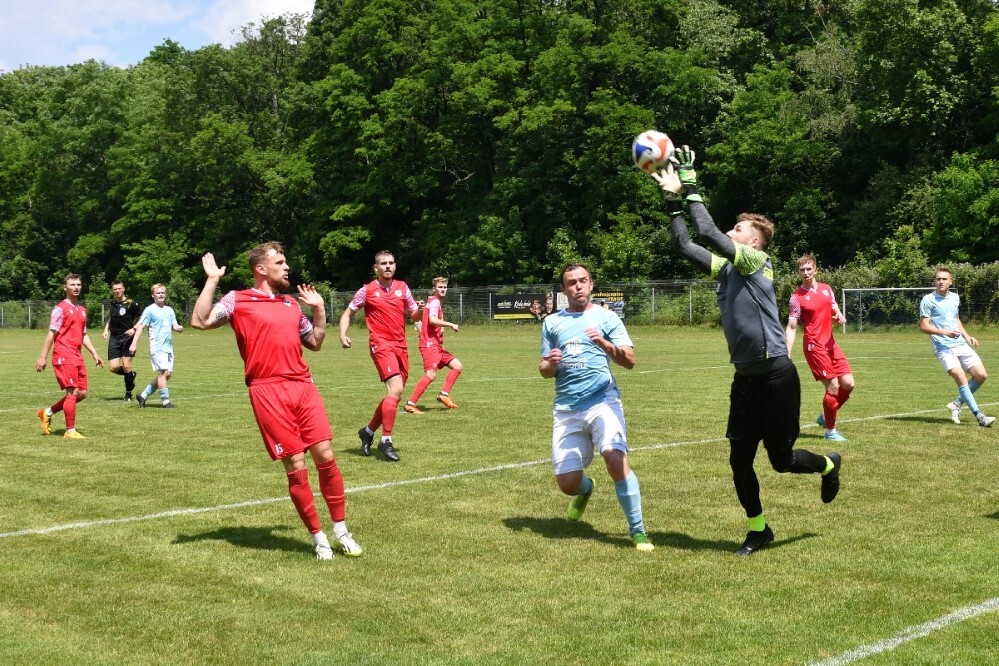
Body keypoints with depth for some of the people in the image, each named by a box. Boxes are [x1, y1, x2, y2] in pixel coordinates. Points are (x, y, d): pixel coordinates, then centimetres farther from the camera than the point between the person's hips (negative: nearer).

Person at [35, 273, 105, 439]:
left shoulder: (82, 310, 17)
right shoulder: (60, 308, -7)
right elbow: (51, 333, -10)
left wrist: (94, 354, 16)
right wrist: (43, 357, -13)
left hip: (77, 357, 8)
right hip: (63, 356, -8)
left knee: (82, 393, 9)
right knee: (73, 392, -10)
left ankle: (47, 412, 23)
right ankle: (70, 431, -2)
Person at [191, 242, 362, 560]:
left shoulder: (292, 304, 21)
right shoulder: (238, 301, 4)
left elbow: (315, 342, 30)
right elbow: (200, 321, -10)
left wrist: (319, 309, 21)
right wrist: (212, 280, -7)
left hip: (303, 387, 5)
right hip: (268, 392, -5)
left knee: (326, 457, -3)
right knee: (296, 467, -4)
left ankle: (341, 530, 11)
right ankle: (318, 537, 10)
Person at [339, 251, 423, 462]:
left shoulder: (402, 287, 11)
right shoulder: (367, 290, 0)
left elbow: (414, 316, 17)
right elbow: (348, 313, 8)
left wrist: (419, 309, -6)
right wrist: (343, 335, -9)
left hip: (401, 346, 6)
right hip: (381, 345, -6)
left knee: (394, 395, 10)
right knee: (396, 389, -22)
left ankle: (368, 431, 30)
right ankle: (386, 441, -15)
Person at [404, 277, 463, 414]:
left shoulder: (438, 303, 20)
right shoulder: (435, 302, -9)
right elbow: (432, 320, -28)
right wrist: (451, 325, -20)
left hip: (436, 344, 10)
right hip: (429, 344, -10)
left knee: (457, 366, 9)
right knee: (431, 374, -21)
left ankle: (444, 395, 9)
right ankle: (410, 403, -19)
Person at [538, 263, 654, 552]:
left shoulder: (606, 317, 6)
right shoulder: (552, 322, 14)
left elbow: (629, 360, -3)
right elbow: (544, 370, 16)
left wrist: (604, 344, -21)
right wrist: (550, 364, -7)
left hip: (602, 401, -3)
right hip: (566, 409, 3)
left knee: (615, 459, -26)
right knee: (567, 483, -1)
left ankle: (638, 531, -11)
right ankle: (585, 489, 38)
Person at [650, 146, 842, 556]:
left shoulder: (757, 261, -12)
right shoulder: (725, 268, 9)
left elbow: (708, 233, -22)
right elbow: (683, 244, 5)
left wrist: (690, 187, -16)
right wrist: (673, 199, 0)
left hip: (775, 376, -7)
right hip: (745, 378, 7)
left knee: (781, 459, 5)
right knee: (739, 460, 6)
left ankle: (829, 466, 37)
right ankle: (758, 529, 24)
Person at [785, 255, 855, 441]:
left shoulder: (826, 289, 9)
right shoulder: (797, 297, -8)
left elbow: (835, 312, 19)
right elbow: (791, 328, -8)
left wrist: (840, 317, -6)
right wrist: (787, 355, -18)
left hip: (831, 343, 6)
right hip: (814, 346, -6)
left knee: (848, 384, 1)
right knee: (833, 386, -9)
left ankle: (825, 417, 22)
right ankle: (830, 430, 8)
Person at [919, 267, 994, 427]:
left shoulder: (955, 298, 14)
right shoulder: (928, 300, -5)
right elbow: (924, 326, -9)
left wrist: (967, 336, 15)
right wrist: (945, 332, -21)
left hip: (961, 344, 7)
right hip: (943, 347, -6)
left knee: (981, 375, -2)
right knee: (960, 377, -22)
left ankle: (957, 404, 16)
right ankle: (979, 416, -18)